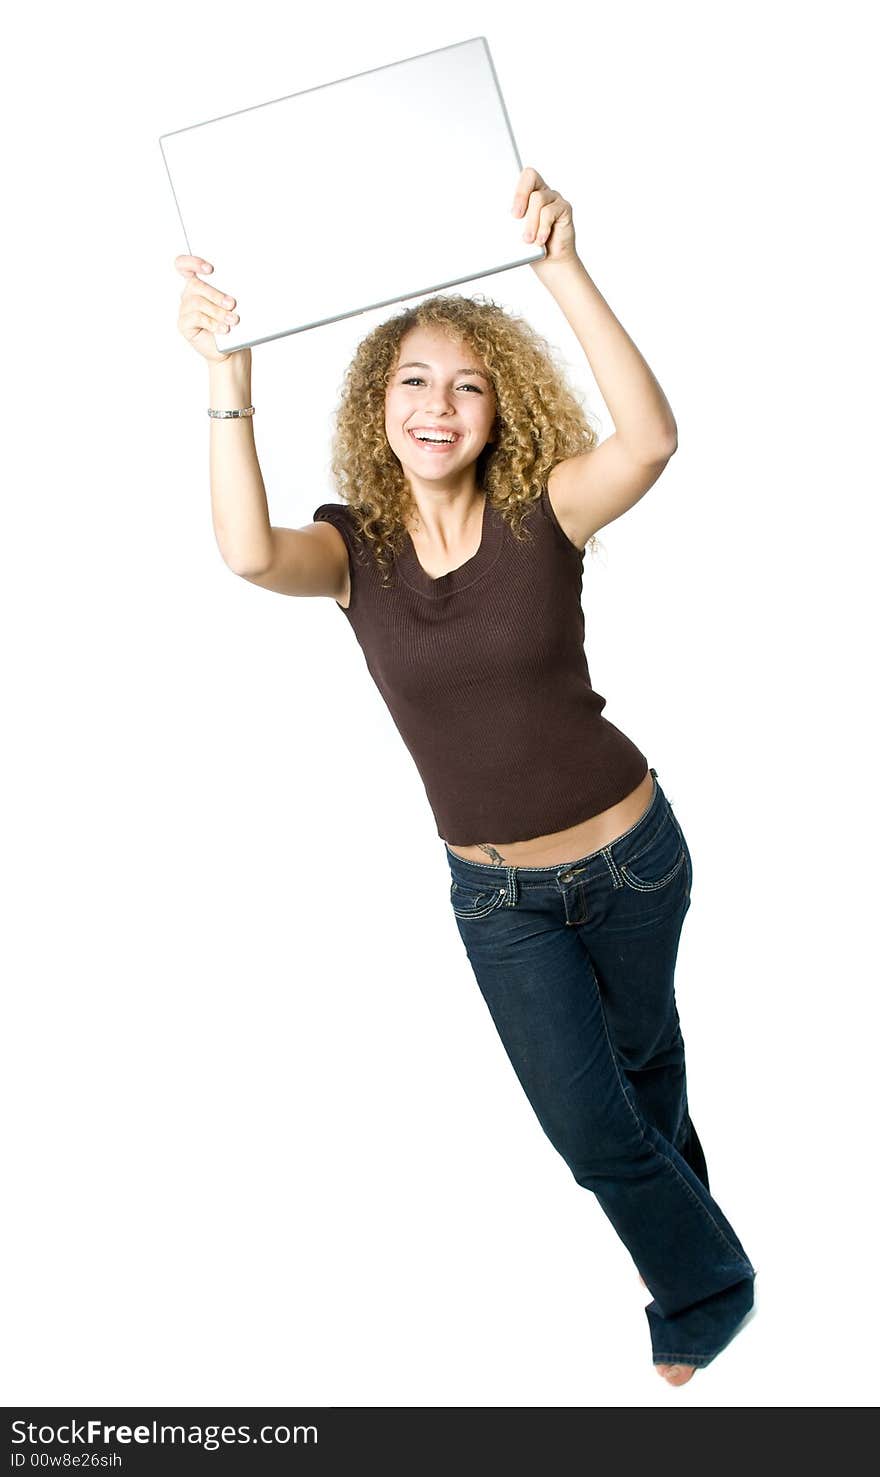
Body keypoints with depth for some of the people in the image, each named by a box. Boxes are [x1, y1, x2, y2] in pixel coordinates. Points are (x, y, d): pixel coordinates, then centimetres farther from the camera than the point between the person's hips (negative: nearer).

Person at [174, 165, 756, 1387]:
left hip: (630, 855, -1)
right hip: (497, 896, 1)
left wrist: (563, 270, -40)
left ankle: (696, 1296, 56)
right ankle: (709, 1284, 38)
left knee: (644, 1054, 24)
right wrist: (229, 376, -39)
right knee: (587, 1128, 6)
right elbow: (250, 554, -33)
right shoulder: (355, 545, -10)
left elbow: (651, 437, -35)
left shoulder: (543, 513, -14)